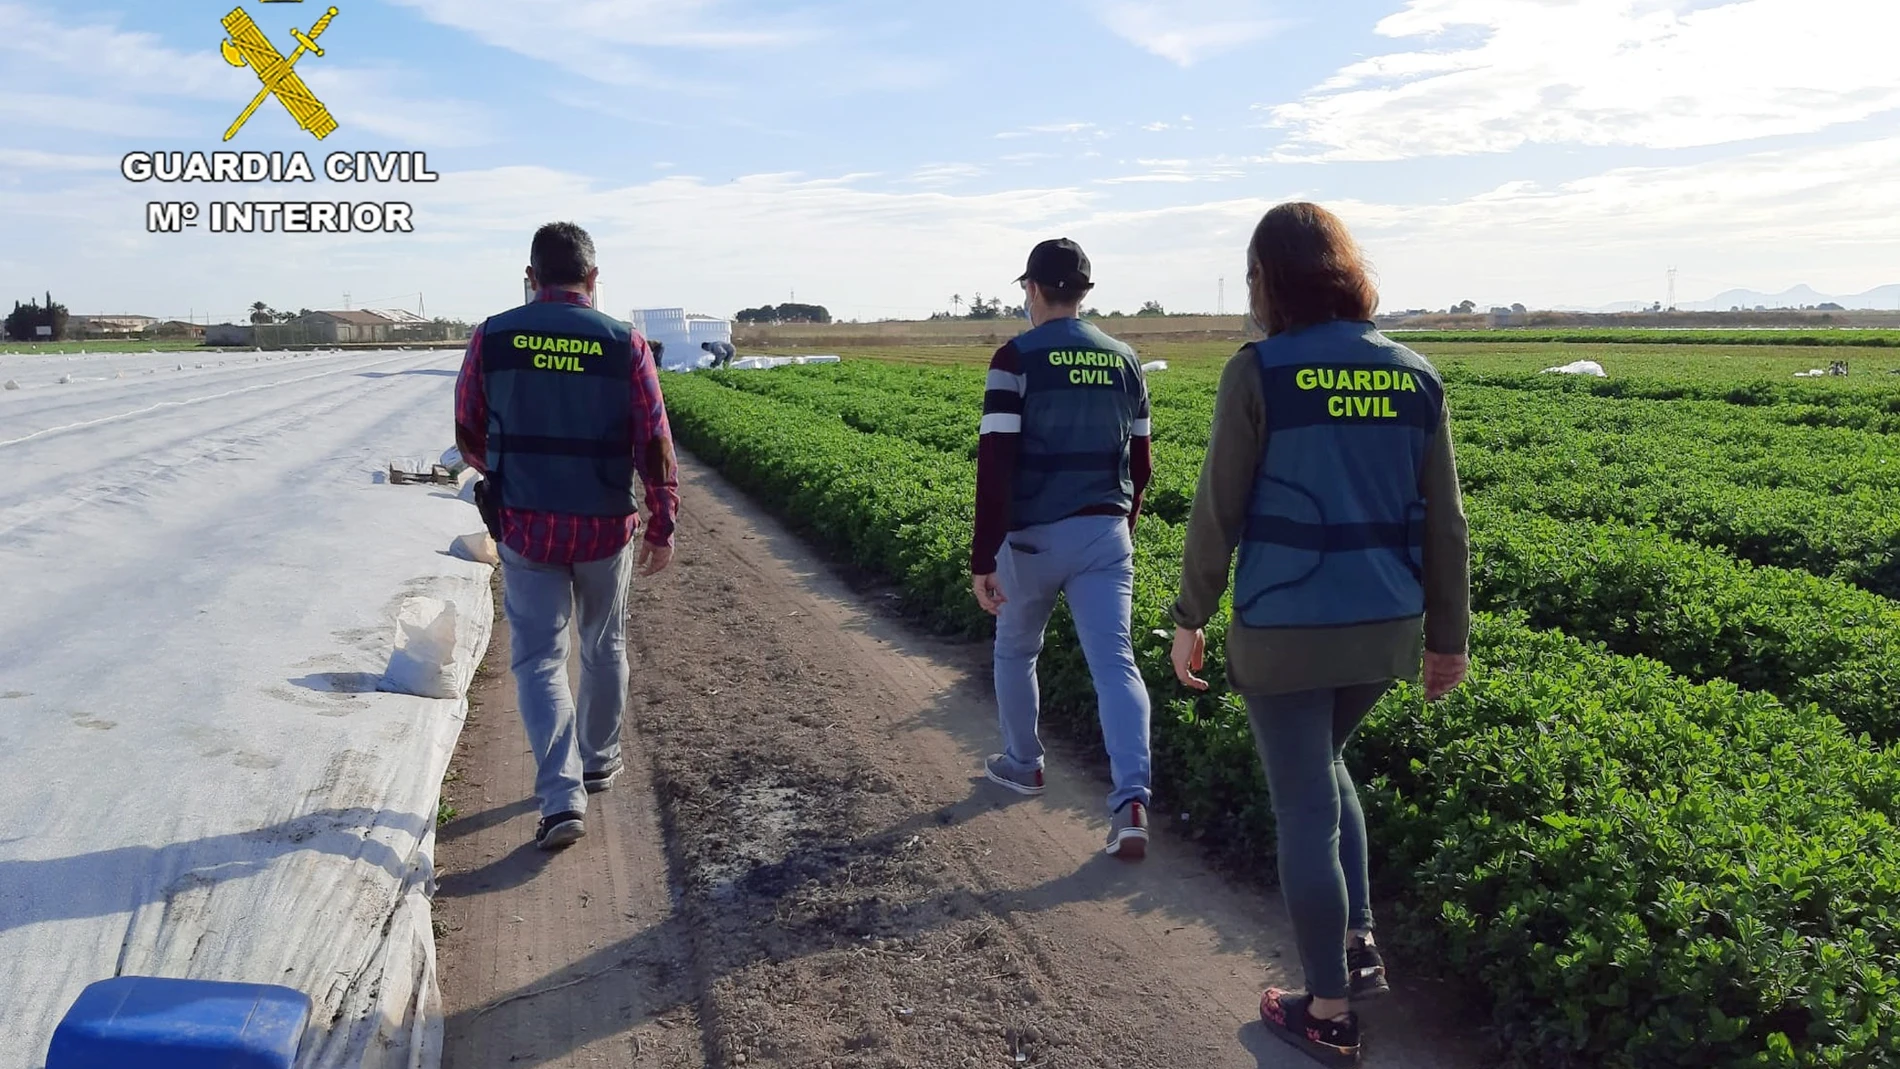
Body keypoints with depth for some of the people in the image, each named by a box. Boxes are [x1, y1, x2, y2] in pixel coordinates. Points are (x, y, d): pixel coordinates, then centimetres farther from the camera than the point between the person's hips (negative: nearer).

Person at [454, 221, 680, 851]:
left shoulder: (493, 339, -4)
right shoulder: (624, 344, -8)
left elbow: (469, 437, 4)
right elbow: (654, 445, -8)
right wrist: (662, 526, 3)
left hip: (525, 525, 0)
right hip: (605, 527, 0)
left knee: (539, 658, 6)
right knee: (603, 647, 20)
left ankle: (562, 794, -6)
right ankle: (598, 760, 37)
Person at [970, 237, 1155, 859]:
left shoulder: (1018, 358, -8)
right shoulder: (1124, 360, 8)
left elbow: (995, 464, -15)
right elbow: (1140, 465, 13)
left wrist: (982, 558, -13)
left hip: (1033, 538, -3)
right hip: (1105, 534, 3)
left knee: (1015, 651, 20)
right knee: (1115, 662, -2)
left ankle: (1022, 763, 36)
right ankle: (1131, 798, -16)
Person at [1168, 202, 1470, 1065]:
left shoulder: (1258, 372, -12)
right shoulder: (1415, 375, 3)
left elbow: (1219, 508, -9)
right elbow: (1444, 520, 6)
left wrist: (1190, 617, 2)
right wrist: (1449, 634, 14)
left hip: (1285, 627, -5)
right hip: (1385, 626, 6)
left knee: (1304, 805, 7)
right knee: (1318, 767, 29)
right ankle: (1360, 944, 30)